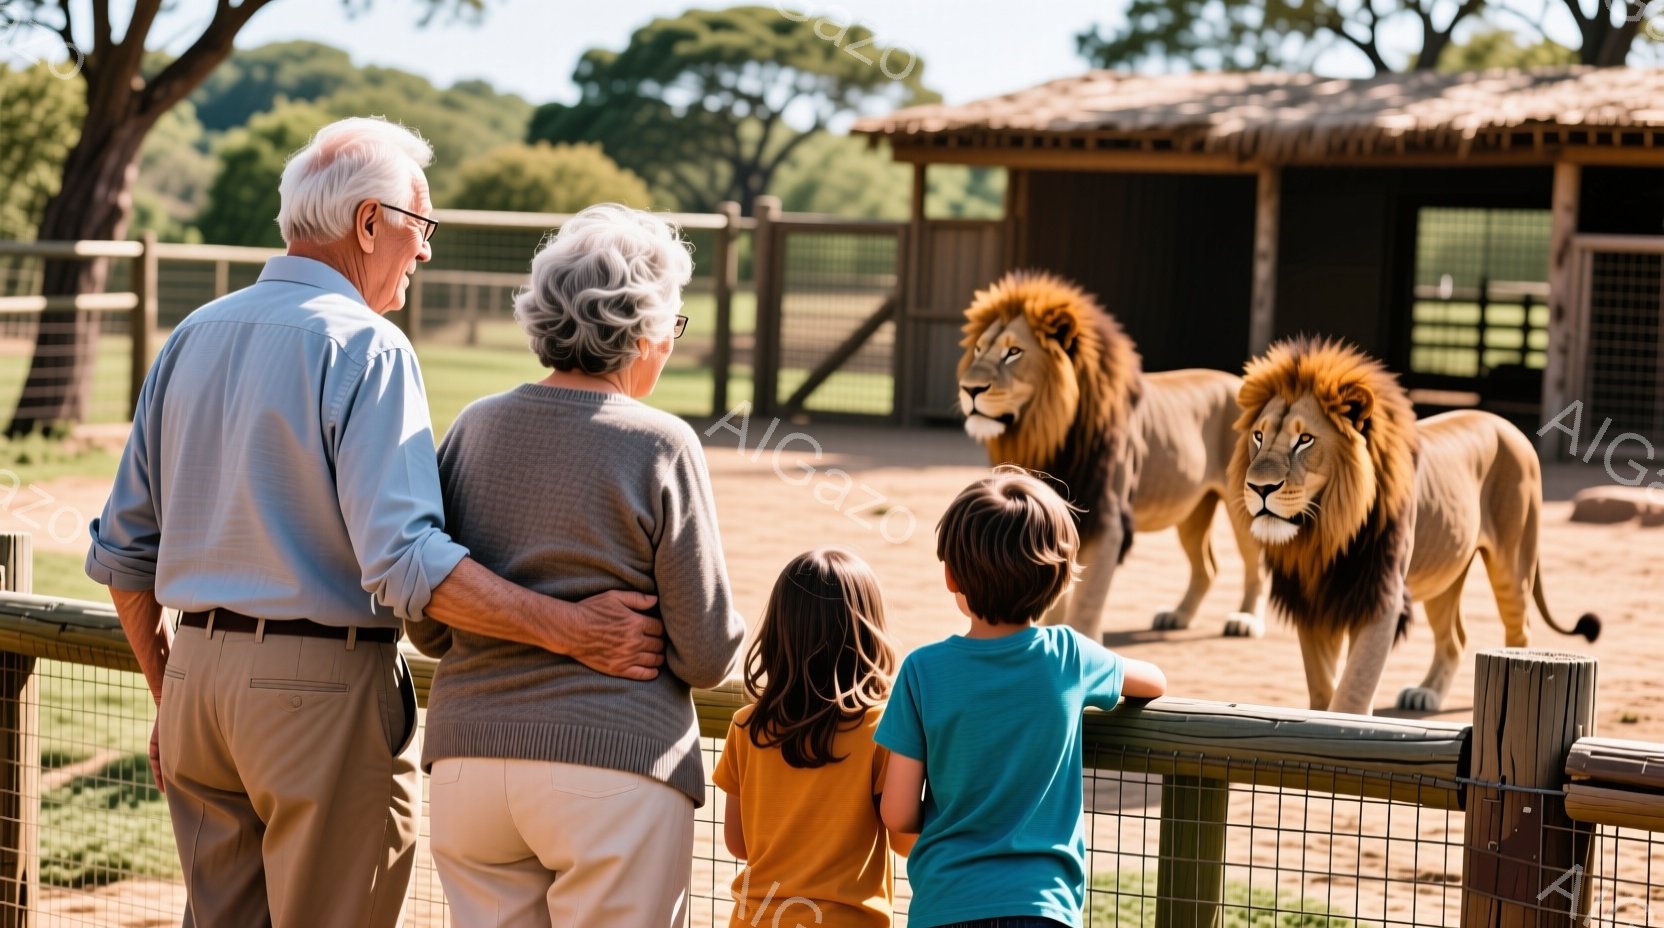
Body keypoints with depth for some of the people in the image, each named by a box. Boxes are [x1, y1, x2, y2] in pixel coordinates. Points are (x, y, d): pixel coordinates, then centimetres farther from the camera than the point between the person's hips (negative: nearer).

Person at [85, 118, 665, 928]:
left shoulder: (193, 337, 11)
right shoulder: (364, 348, -13)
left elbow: (121, 549, 15)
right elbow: (404, 562, -24)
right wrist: (573, 630, -24)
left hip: (198, 678, 7)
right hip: (324, 686, -7)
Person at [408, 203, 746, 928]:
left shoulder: (475, 426, 5)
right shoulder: (660, 446, -8)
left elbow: (427, 629, 9)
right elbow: (707, 655, -7)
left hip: (468, 756, 5)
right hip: (612, 762, -5)